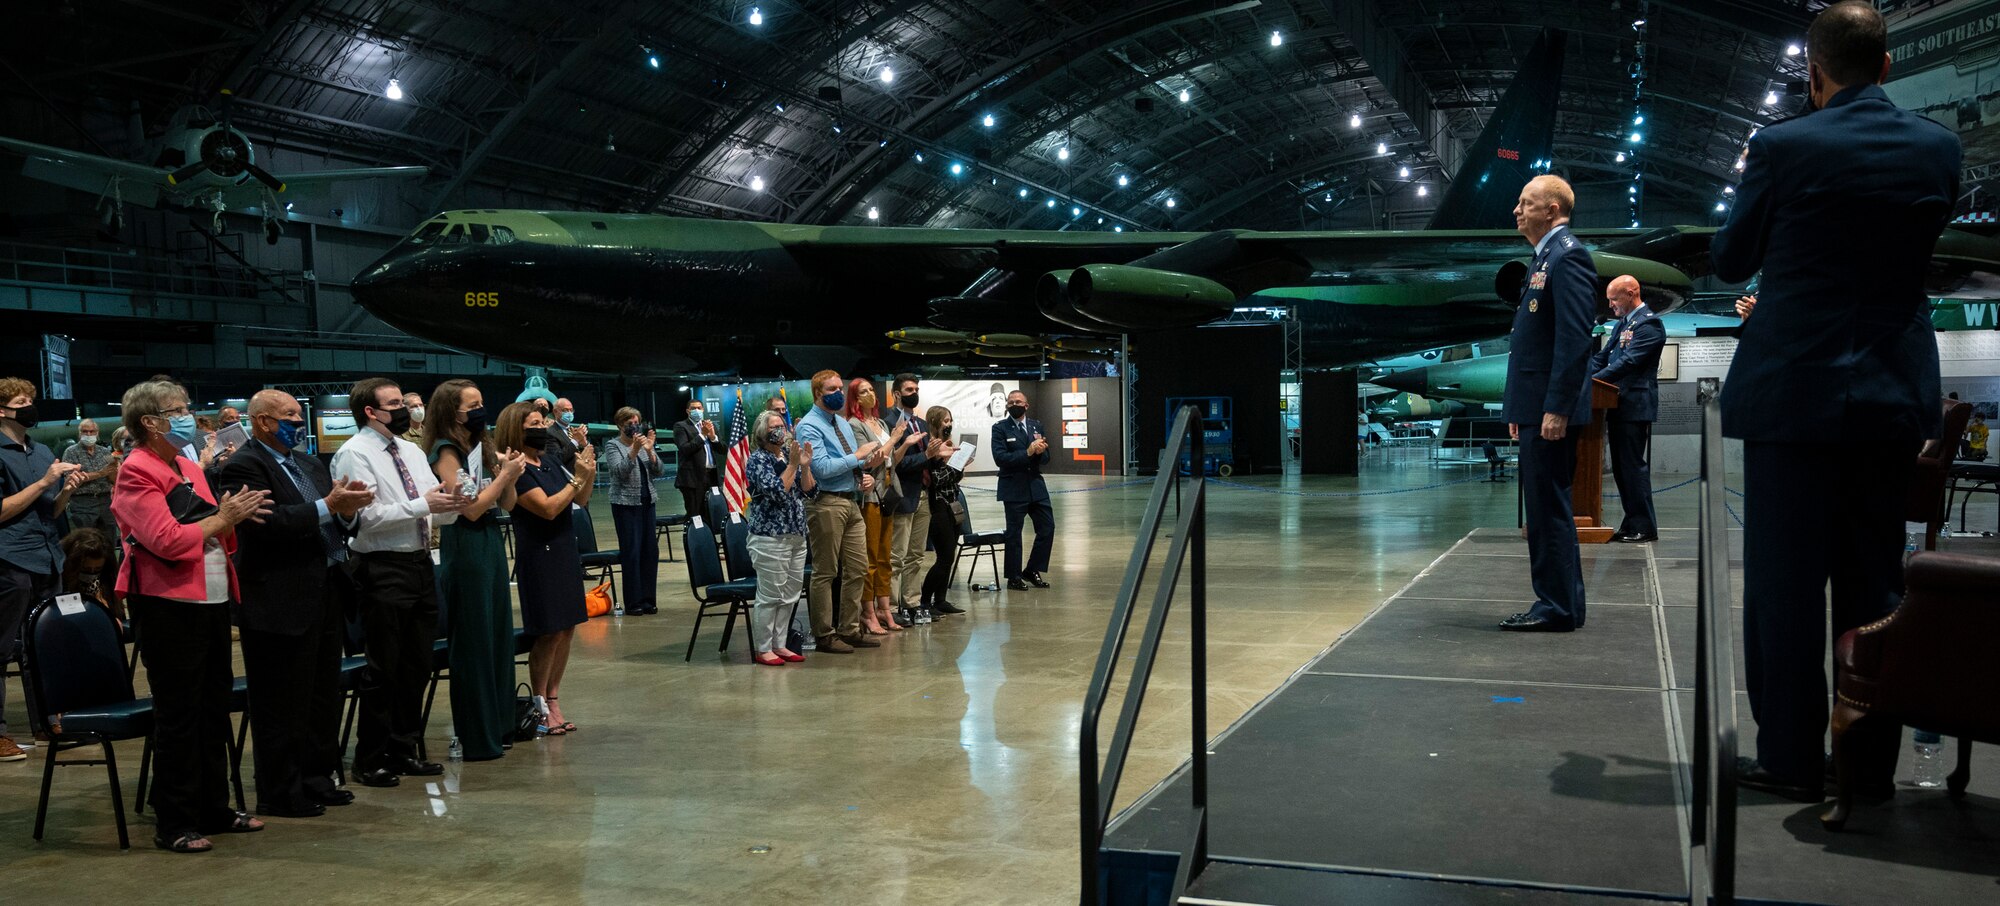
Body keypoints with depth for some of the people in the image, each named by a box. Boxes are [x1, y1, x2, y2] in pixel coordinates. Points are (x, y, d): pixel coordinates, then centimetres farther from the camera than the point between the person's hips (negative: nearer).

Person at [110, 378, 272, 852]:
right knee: (178, 714, -3)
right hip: (170, 605, -8)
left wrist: (235, 514, 3)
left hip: (211, 600, 8)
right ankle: (174, 825, 6)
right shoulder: (137, 474, -10)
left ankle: (214, 809, 23)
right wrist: (222, 519, -12)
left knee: (214, 708, 13)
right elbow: (167, 541, -20)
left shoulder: (189, 469, 16)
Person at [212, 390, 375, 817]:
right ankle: (280, 793, 8)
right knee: (284, 703, -1)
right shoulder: (243, 468, -9)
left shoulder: (307, 464, 19)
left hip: (325, 596, 9)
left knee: (324, 696, 15)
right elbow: (265, 522, -23)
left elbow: (332, 522, 18)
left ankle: (316, 778, 27)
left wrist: (347, 507, -4)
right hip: (282, 603, -9)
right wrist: (327, 508, -23)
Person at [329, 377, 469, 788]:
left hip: (420, 564, 8)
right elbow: (368, 517, -18)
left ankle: (404, 750, 27)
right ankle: (371, 760, 14)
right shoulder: (355, 454, -9)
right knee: (384, 670, 1)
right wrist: (423, 504, -19)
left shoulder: (412, 451, 14)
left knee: (417, 666, 14)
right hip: (383, 570, -8)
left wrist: (451, 502, -9)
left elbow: (438, 510, 13)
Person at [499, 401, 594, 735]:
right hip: (539, 554, -7)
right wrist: (577, 478, -18)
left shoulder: (549, 462, 9)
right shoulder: (516, 469, -14)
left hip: (566, 551, 8)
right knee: (550, 631, -3)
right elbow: (548, 508, -21)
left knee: (567, 628, 9)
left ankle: (553, 699, 18)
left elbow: (581, 501, 11)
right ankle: (540, 705, 9)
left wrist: (589, 475, -5)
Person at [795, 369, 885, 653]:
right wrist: (857, 457, -16)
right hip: (827, 504, -9)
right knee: (825, 573, -1)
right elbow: (822, 468, -21)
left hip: (851, 502, 9)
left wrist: (866, 474, 3)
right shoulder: (810, 426, -10)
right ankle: (824, 636, 6)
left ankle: (850, 630, 20)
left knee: (857, 569, 11)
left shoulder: (842, 423, 17)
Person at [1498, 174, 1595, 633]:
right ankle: (1556, 602, 19)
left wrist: (1556, 409, -23)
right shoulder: (1546, 258, 19)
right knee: (1544, 508, 13)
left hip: (1551, 409, -10)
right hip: (1535, 408, 10)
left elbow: (1575, 339, -20)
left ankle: (1558, 608, -1)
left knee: (1549, 508, -6)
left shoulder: (1567, 257, -12)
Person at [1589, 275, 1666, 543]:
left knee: (1633, 464, -8)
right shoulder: (1621, 324, 18)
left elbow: (1629, 362, -19)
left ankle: (1645, 527, -3)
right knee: (1621, 467, 11)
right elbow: (1603, 357, 19)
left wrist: (1591, 381, -22)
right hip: (1617, 405, 9)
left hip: (1635, 407, -9)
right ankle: (1632, 524, 17)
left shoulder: (1649, 324, -11)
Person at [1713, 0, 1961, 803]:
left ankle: (1791, 758, 6)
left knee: (1785, 583, 2)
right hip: (1894, 392, 4)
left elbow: (1730, 262, 2)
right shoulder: (1938, 148, 3)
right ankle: (1872, 760, 17)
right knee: (1875, 581, 12)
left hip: (1794, 390, -4)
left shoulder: (1782, 146, -10)